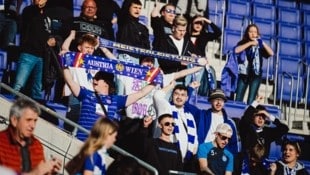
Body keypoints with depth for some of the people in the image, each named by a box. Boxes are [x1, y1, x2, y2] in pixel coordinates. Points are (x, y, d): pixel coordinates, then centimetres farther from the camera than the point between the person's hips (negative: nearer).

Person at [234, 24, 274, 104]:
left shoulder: (259, 46, 7)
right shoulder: (242, 43, 9)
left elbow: (271, 53, -4)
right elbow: (236, 50, -11)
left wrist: (262, 42, -8)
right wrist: (250, 43, -11)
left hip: (255, 75, -1)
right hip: (243, 74, 1)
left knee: (251, 101, -7)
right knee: (238, 99, -5)